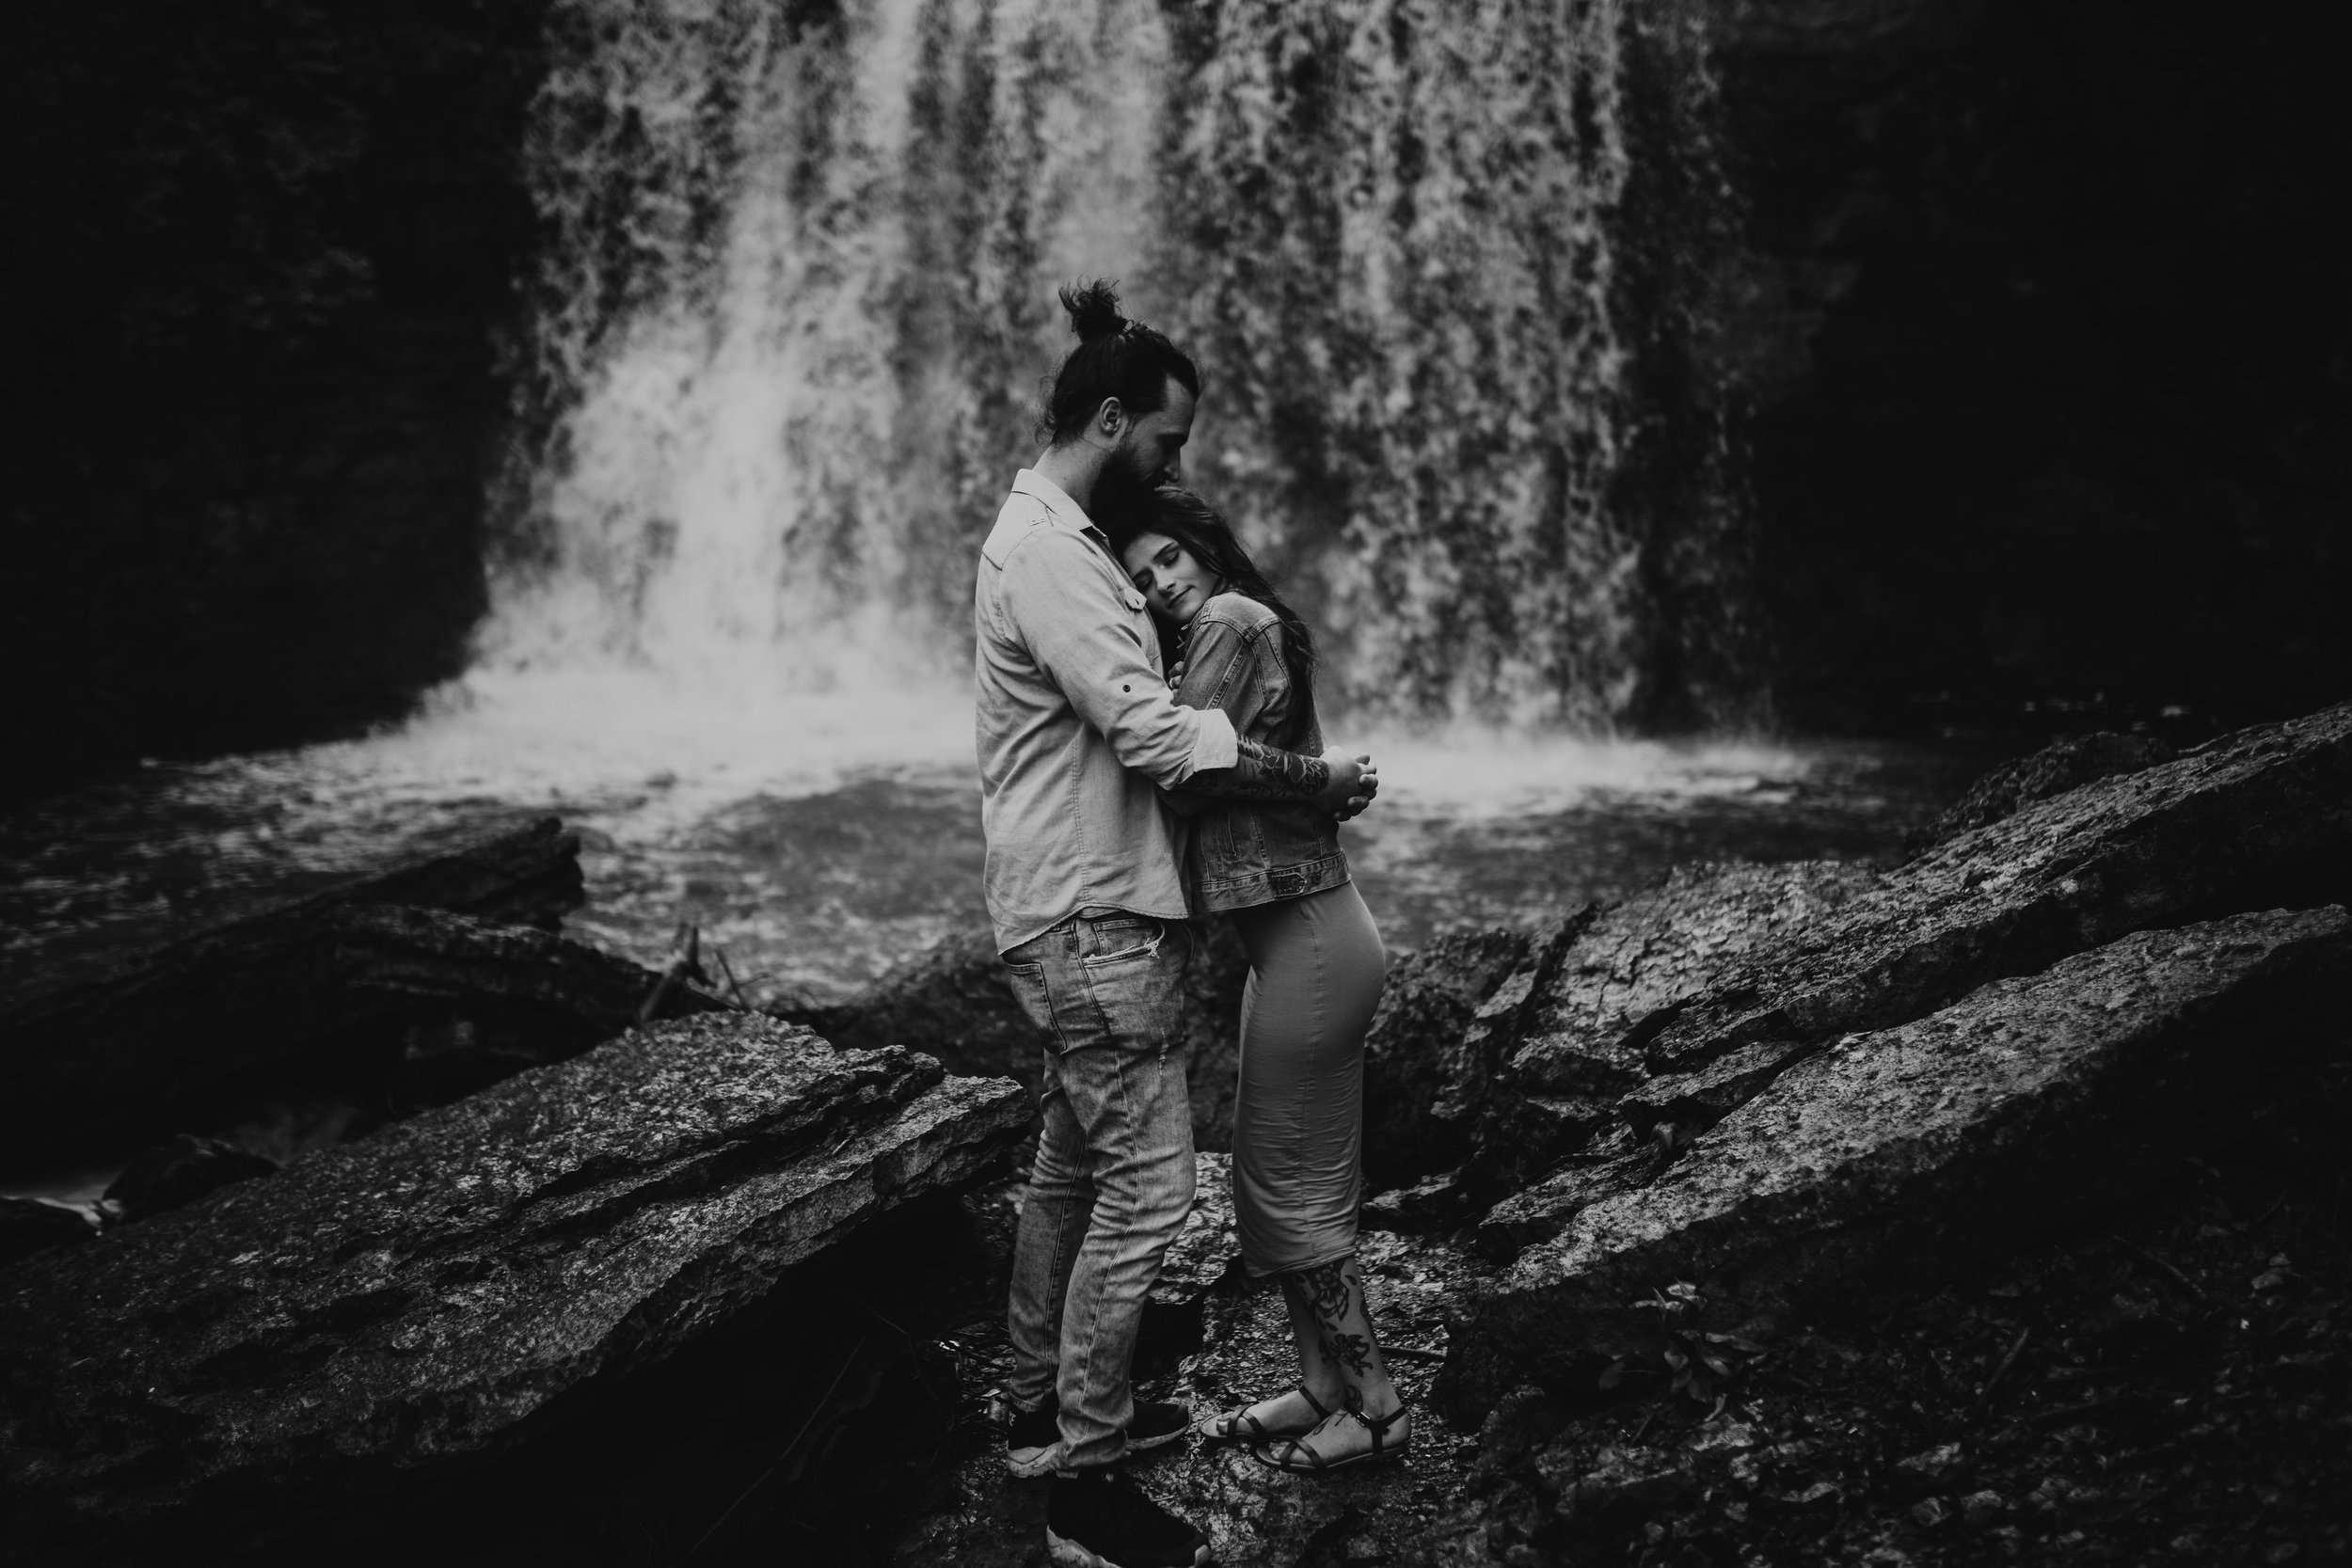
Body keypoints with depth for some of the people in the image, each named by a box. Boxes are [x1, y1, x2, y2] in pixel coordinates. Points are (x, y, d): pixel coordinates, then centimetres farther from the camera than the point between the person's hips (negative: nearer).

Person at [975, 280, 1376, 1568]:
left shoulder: (1048, 538, 15)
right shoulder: (1048, 554, -19)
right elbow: (1157, 736, -24)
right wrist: (1320, 780, -17)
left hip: (1074, 912, 11)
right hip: (1090, 917, -11)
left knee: (1070, 1170, 19)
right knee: (1146, 1185, -7)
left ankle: (1040, 1410, 32)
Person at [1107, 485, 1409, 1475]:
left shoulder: (1229, 622, -13)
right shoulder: (1255, 624, 15)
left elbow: (1185, 780, -17)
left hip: (1308, 943, -10)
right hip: (1295, 936, 10)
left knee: (1296, 1188, 0)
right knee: (1274, 1177, 17)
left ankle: (1375, 1408, 11)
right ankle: (1321, 1385, 27)